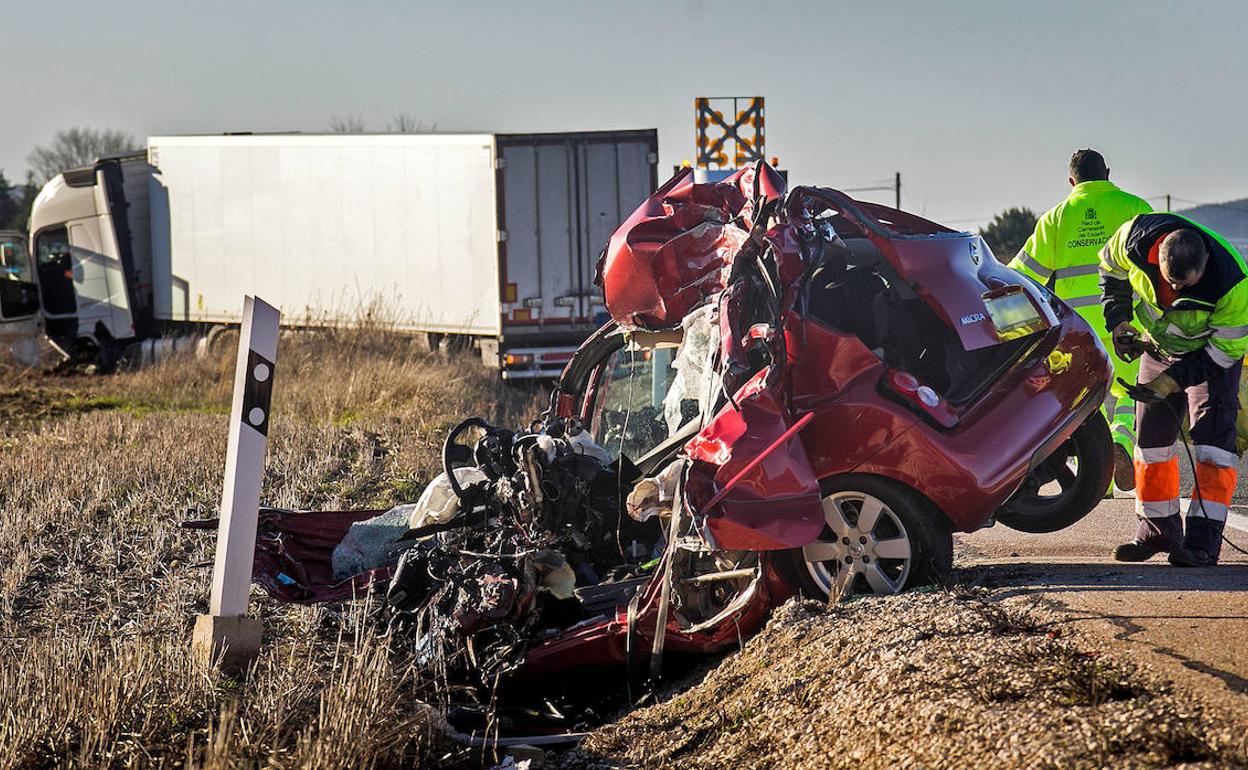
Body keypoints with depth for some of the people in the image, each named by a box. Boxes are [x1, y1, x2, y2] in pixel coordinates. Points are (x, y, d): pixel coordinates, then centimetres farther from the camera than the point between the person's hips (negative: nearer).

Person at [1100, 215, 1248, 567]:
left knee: (1213, 436, -16)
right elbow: (1111, 267, -4)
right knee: (1151, 437, 4)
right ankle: (1157, 530, 18)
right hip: (1159, 346, 4)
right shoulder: (1137, 237, -29)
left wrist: (1174, 379, -30)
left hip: (1212, 352, -4)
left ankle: (1202, 540, -18)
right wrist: (1117, 321, -10)